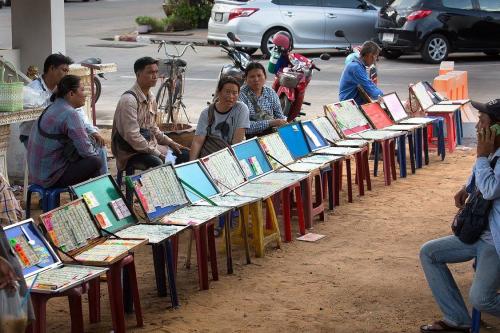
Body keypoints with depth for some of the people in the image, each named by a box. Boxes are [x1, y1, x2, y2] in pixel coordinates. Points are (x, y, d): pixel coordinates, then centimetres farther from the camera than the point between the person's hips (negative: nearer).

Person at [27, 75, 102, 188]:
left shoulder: (53, 107, 11)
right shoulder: (69, 114, -20)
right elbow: (85, 149, -21)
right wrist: (94, 154, 0)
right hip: (51, 177, -10)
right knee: (95, 162, -15)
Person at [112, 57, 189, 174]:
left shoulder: (151, 97, 10)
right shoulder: (128, 100, -19)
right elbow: (132, 137, -24)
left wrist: (170, 142, 9)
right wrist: (158, 154, -21)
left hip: (152, 146, 9)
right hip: (131, 153, -9)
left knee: (186, 155, 3)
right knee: (158, 164, -35)